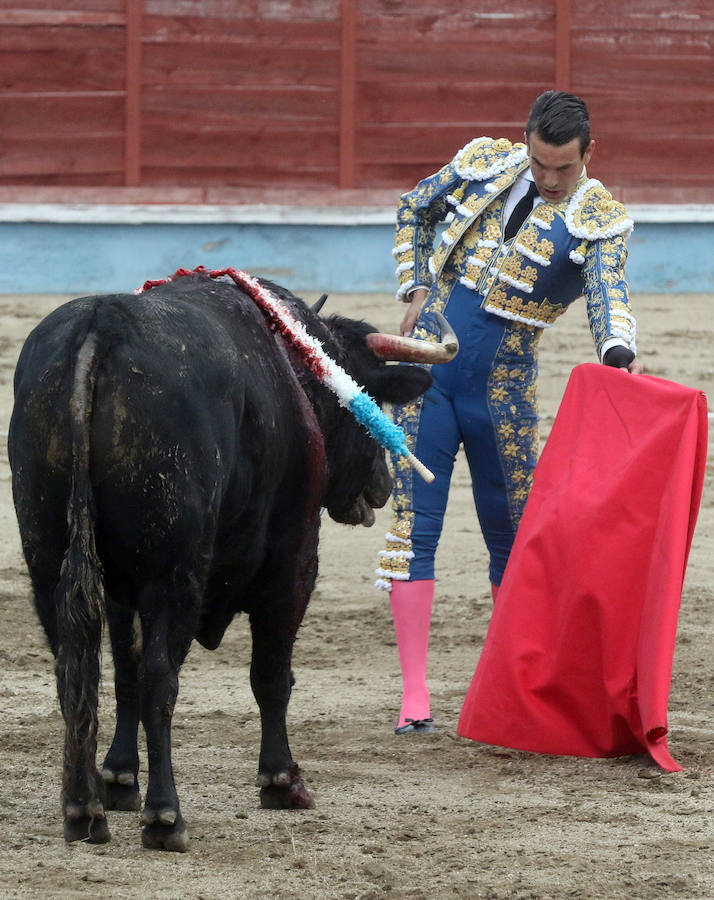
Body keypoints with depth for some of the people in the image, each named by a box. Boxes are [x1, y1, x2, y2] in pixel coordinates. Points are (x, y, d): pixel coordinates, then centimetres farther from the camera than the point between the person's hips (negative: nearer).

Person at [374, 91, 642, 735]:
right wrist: (417, 290, 7)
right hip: (429, 364, 1)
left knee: (514, 533, 7)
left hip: (503, 389, -1)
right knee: (414, 523, -5)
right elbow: (415, 211, 19)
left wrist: (618, 352, -42)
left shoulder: (601, 219, -5)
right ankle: (414, 695, -5)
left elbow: (608, 297, -21)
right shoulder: (485, 162, 3)